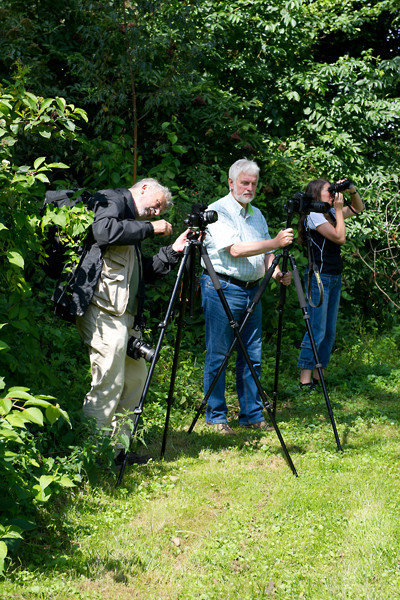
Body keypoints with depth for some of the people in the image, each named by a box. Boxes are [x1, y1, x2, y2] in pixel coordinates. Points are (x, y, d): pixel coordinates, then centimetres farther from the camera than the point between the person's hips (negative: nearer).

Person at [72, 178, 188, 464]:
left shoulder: (133, 227, 26)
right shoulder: (113, 200, 1)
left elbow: (144, 273, 24)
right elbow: (104, 231, -21)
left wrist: (174, 251, 15)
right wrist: (149, 228, -11)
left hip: (126, 314, 10)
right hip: (104, 310, -10)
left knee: (136, 375, 12)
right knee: (109, 382, -10)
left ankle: (117, 446, 20)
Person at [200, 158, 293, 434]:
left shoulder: (257, 214, 17)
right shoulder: (218, 211, -8)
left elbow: (264, 254, 19)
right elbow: (235, 249, -20)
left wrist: (276, 272, -3)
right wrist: (275, 242, -23)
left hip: (252, 290, 7)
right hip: (222, 289, -7)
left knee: (252, 356, 9)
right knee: (218, 355, -2)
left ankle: (252, 414, 16)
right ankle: (217, 417, 7)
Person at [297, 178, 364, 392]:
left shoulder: (330, 213, 13)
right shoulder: (314, 215, -10)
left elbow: (358, 208, 26)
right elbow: (340, 237, -19)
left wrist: (352, 191, 8)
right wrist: (338, 209, -11)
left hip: (334, 278, 9)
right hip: (319, 277, -9)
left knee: (330, 331, 9)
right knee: (317, 330, -11)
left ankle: (317, 377, 14)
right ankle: (305, 380, -10)